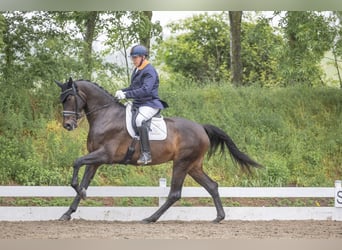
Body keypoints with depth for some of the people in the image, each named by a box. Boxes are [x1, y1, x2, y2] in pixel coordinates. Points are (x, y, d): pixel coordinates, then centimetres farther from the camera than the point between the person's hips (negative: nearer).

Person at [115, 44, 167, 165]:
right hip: (138, 104, 11)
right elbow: (133, 87, 26)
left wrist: (126, 95, -29)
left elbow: (145, 90, -25)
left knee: (140, 120, -37)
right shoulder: (136, 71, 16)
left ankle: (146, 154, -41)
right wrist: (122, 91, 5)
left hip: (150, 104, -11)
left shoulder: (149, 71, -13)